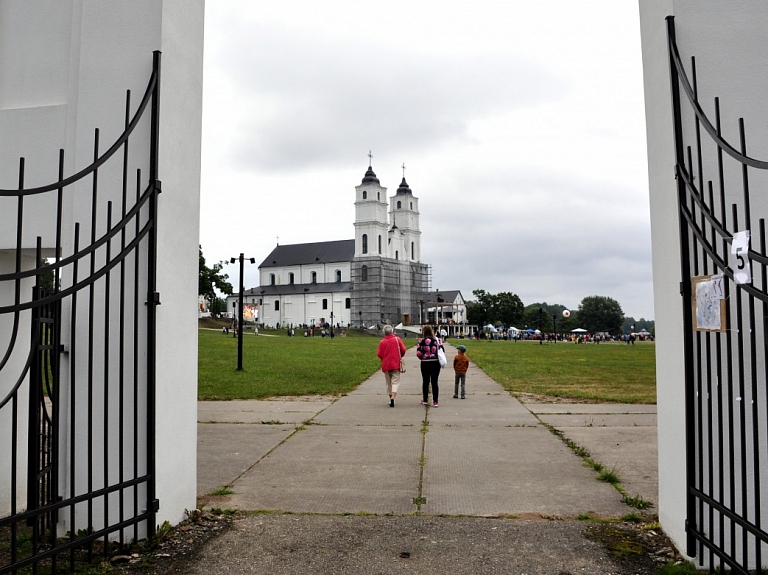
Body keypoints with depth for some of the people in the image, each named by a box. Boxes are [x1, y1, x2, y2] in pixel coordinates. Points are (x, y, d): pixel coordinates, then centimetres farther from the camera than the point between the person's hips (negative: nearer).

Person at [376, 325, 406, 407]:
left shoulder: (382, 342, -2)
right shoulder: (397, 339, -3)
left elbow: (379, 354, -2)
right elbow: (403, 350, -5)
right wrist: (400, 356, 15)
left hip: (386, 365, 1)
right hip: (396, 364, -1)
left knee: (388, 383, 14)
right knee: (395, 382, -2)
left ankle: (391, 398, 20)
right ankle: (393, 398, -22)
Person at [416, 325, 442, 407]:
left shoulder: (422, 341, -9)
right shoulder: (437, 340, 0)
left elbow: (418, 353, -12)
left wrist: (422, 358, 7)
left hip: (425, 363, -2)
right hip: (436, 363, 2)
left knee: (425, 381, 12)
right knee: (434, 382, 4)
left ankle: (425, 400, 23)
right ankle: (435, 401, 0)